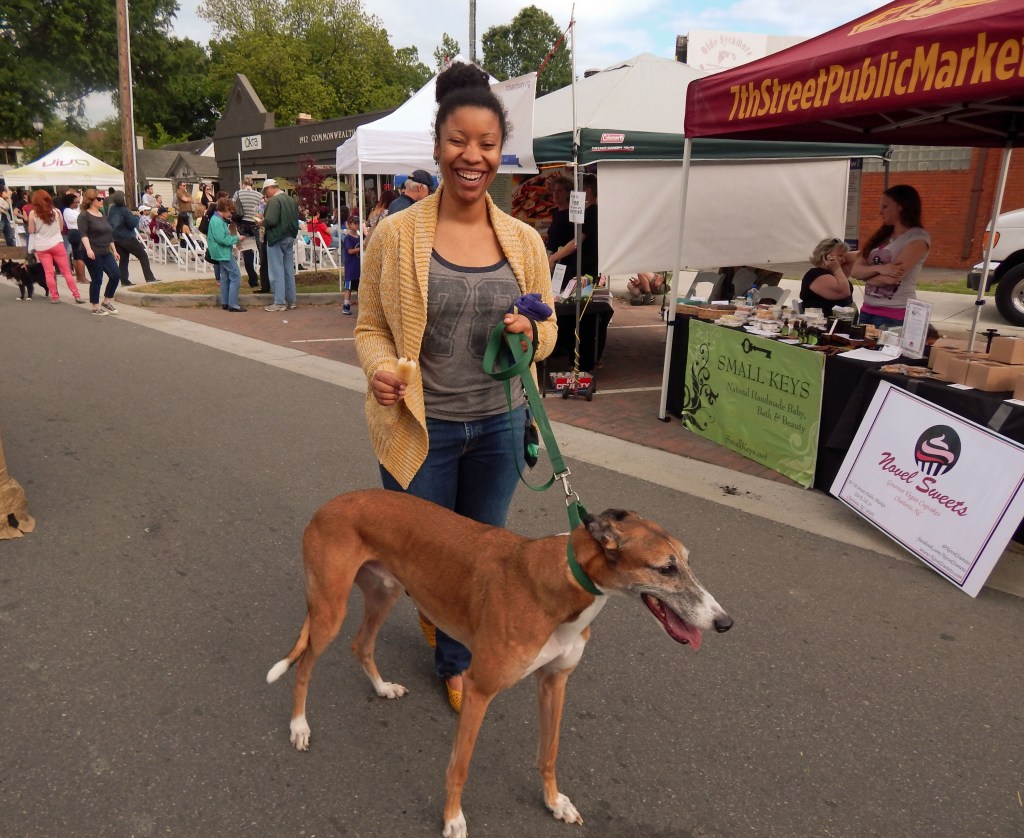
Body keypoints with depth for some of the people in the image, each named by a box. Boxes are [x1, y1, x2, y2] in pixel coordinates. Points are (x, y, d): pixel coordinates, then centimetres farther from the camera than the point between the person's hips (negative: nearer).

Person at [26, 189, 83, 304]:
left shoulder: (33, 213, -6)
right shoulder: (56, 211, -2)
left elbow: (31, 231, -2)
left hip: (42, 247, 0)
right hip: (57, 244, 0)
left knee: (49, 272, 6)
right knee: (66, 271, 5)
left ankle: (54, 297, 8)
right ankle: (77, 295, 2)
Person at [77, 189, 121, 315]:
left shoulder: (102, 215, 16)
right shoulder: (84, 215, -8)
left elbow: (109, 234, 20)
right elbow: (83, 234, -19)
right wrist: (88, 249, -33)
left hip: (105, 252, 7)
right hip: (93, 253, -7)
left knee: (116, 275, -1)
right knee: (97, 280, -4)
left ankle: (106, 302, 15)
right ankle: (96, 307, 9)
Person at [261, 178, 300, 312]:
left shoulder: (274, 200, -15)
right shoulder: (291, 200, 10)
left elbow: (271, 220, -23)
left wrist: (263, 223, -4)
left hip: (277, 238, -8)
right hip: (290, 237, 8)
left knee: (277, 271, -3)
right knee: (289, 270, 13)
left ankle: (279, 303, -2)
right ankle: (291, 300, 19)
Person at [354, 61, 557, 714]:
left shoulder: (525, 241, 0)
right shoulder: (397, 233, -8)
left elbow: (548, 329, 9)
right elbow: (371, 325, -1)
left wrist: (529, 333, -14)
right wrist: (380, 368, -22)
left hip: (498, 424, 3)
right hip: (420, 424, -2)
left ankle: (457, 660, 43)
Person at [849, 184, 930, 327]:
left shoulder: (918, 238, -7)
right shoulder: (882, 236, 13)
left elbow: (892, 278, -17)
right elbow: (855, 270, 3)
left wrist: (866, 275, 0)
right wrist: (878, 269, -16)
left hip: (894, 314, -6)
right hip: (867, 310, 6)